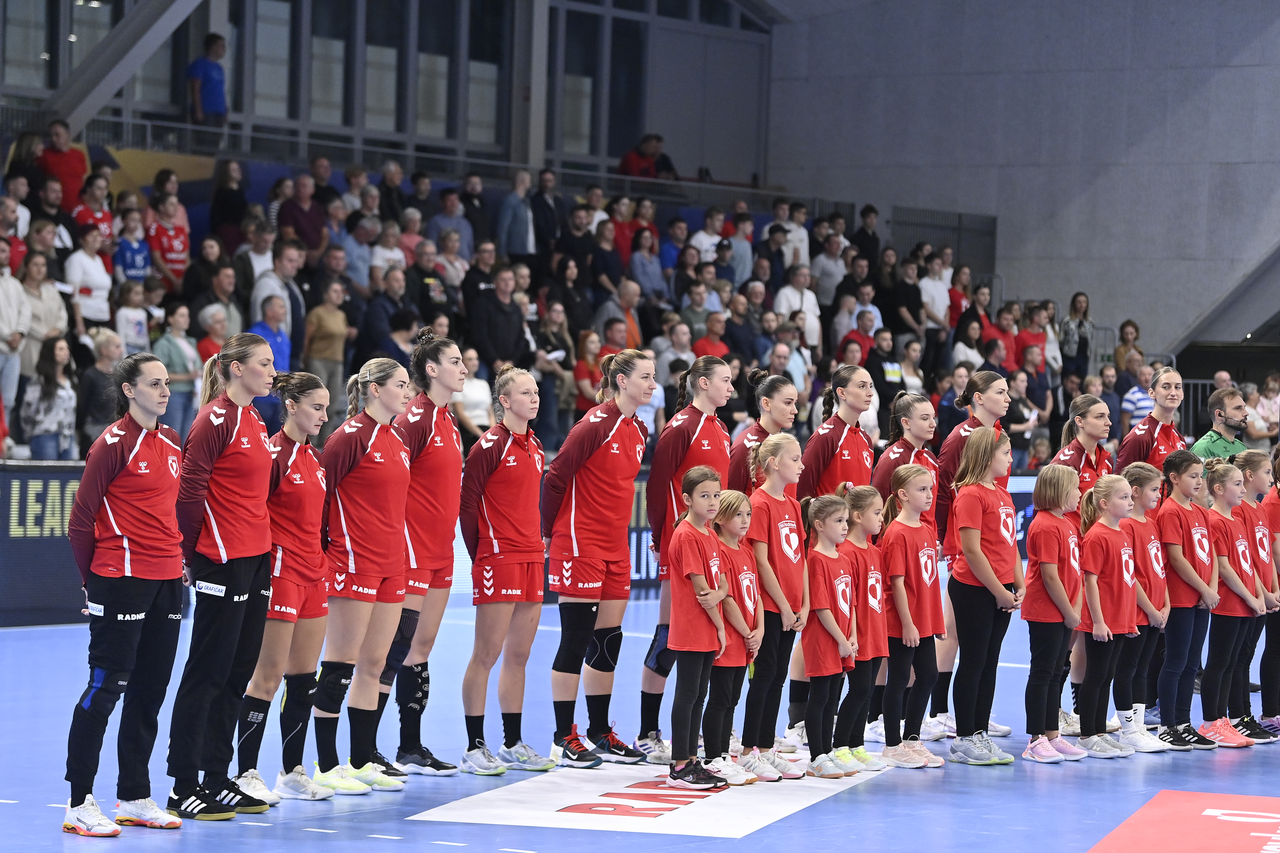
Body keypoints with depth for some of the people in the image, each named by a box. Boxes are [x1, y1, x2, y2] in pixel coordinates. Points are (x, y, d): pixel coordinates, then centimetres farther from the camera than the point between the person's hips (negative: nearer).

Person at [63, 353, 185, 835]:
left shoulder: (171, 443, 12)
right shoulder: (114, 443, -9)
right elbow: (80, 520, -7)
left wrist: (179, 558, 13)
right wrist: (93, 579, -2)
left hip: (166, 579, 7)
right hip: (122, 577, -7)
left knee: (150, 690, 10)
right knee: (106, 686, -7)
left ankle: (135, 799, 18)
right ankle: (78, 805, -4)